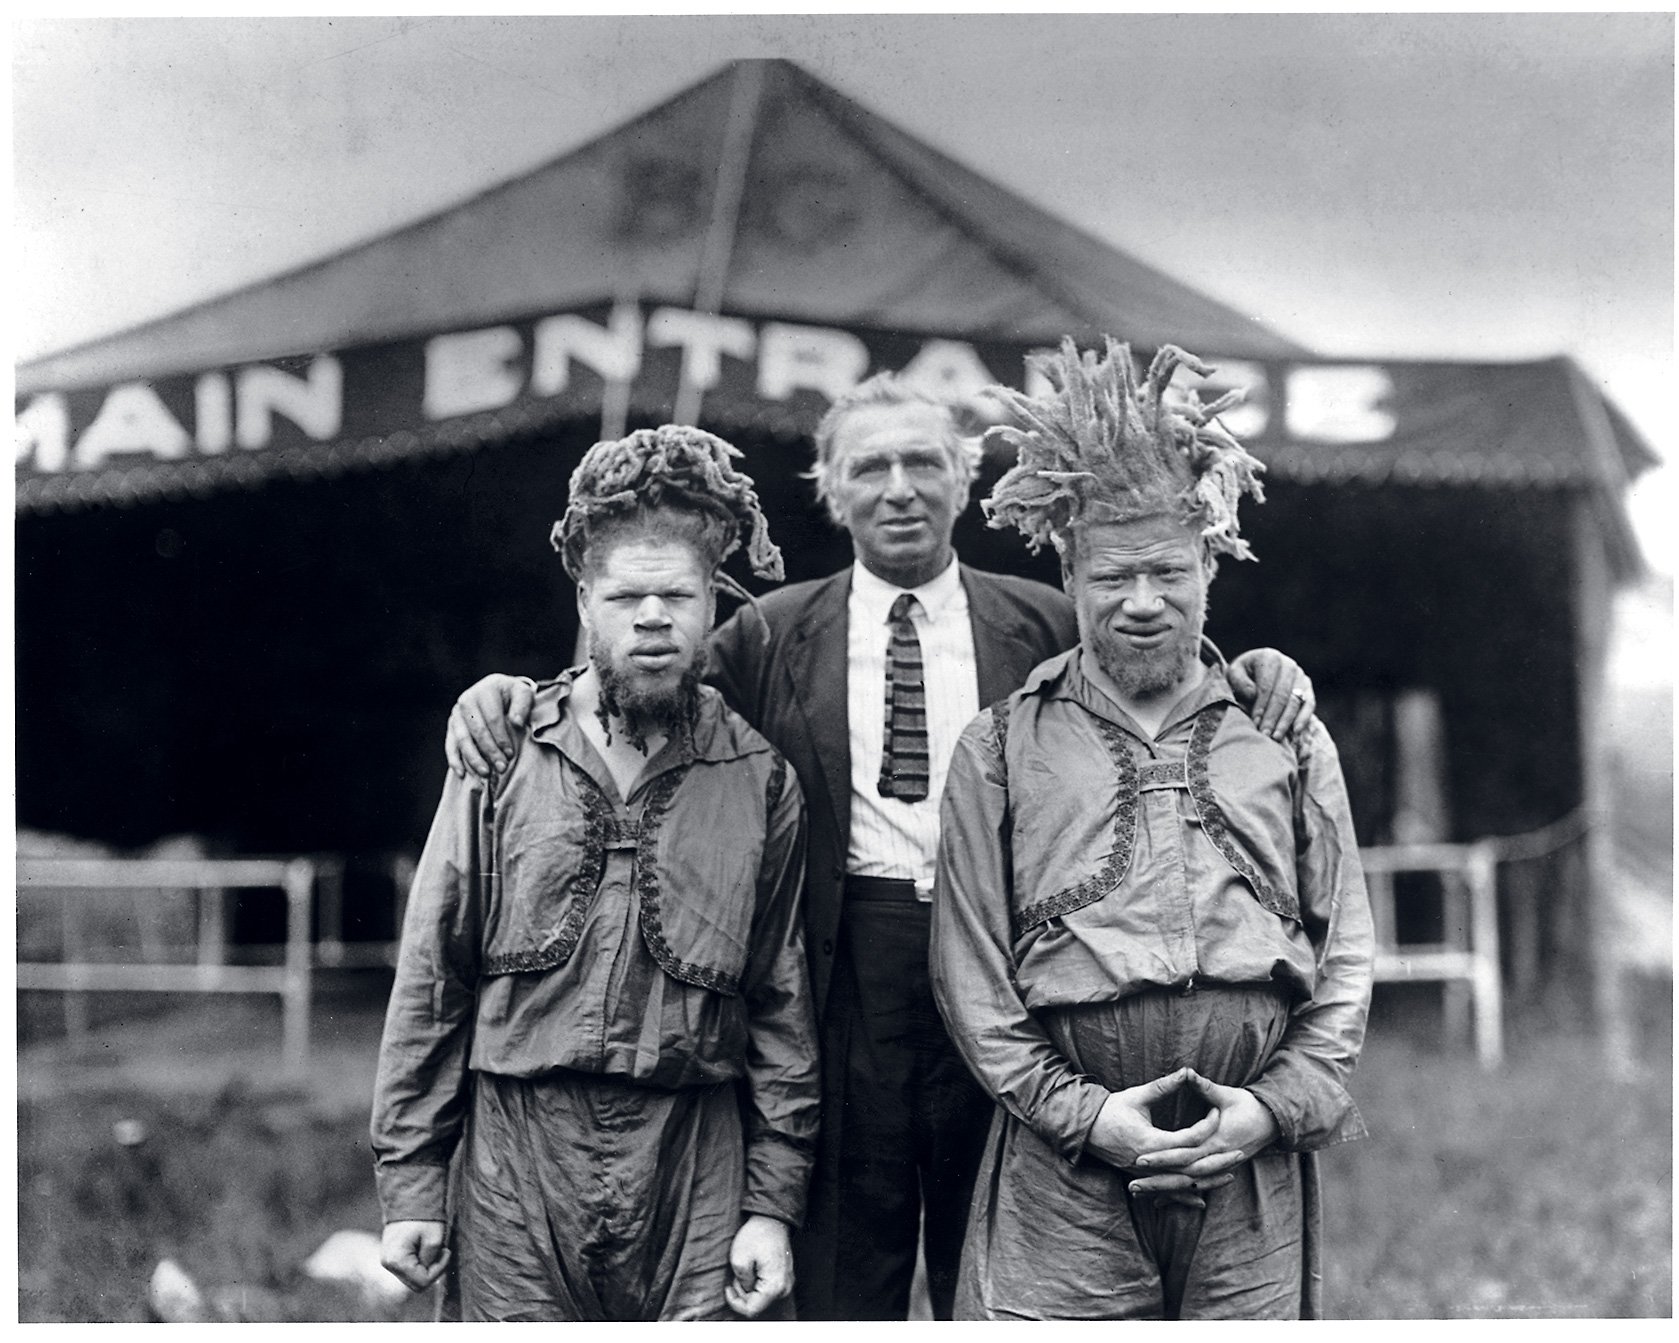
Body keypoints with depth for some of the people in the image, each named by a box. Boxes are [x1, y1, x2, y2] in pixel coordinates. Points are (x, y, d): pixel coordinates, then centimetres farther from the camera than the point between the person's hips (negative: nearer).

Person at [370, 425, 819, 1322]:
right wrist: (409, 1179, 1)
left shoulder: (759, 780, 4)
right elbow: (431, 980, 4)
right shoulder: (502, 757, 2)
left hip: (695, 1175, 0)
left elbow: (782, 1005, 6)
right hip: (515, 1156, 0)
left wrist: (774, 1203, 2)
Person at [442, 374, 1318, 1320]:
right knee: (840, 1286, 9)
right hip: (845, 984, 0)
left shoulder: (1047, 629, 7)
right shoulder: (771, 637, 7)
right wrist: (511, 693, -10)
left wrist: (1252, 676, -10)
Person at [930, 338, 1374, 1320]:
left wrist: (1277, 1104, -4)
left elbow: (1347, 951, 9)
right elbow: (971, 971, 3)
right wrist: (1082, 1112, -8)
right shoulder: (1000, 750, 6)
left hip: (1256, 1166, 1)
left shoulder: (1290, 739, 10)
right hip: (1063, 1175, -1)